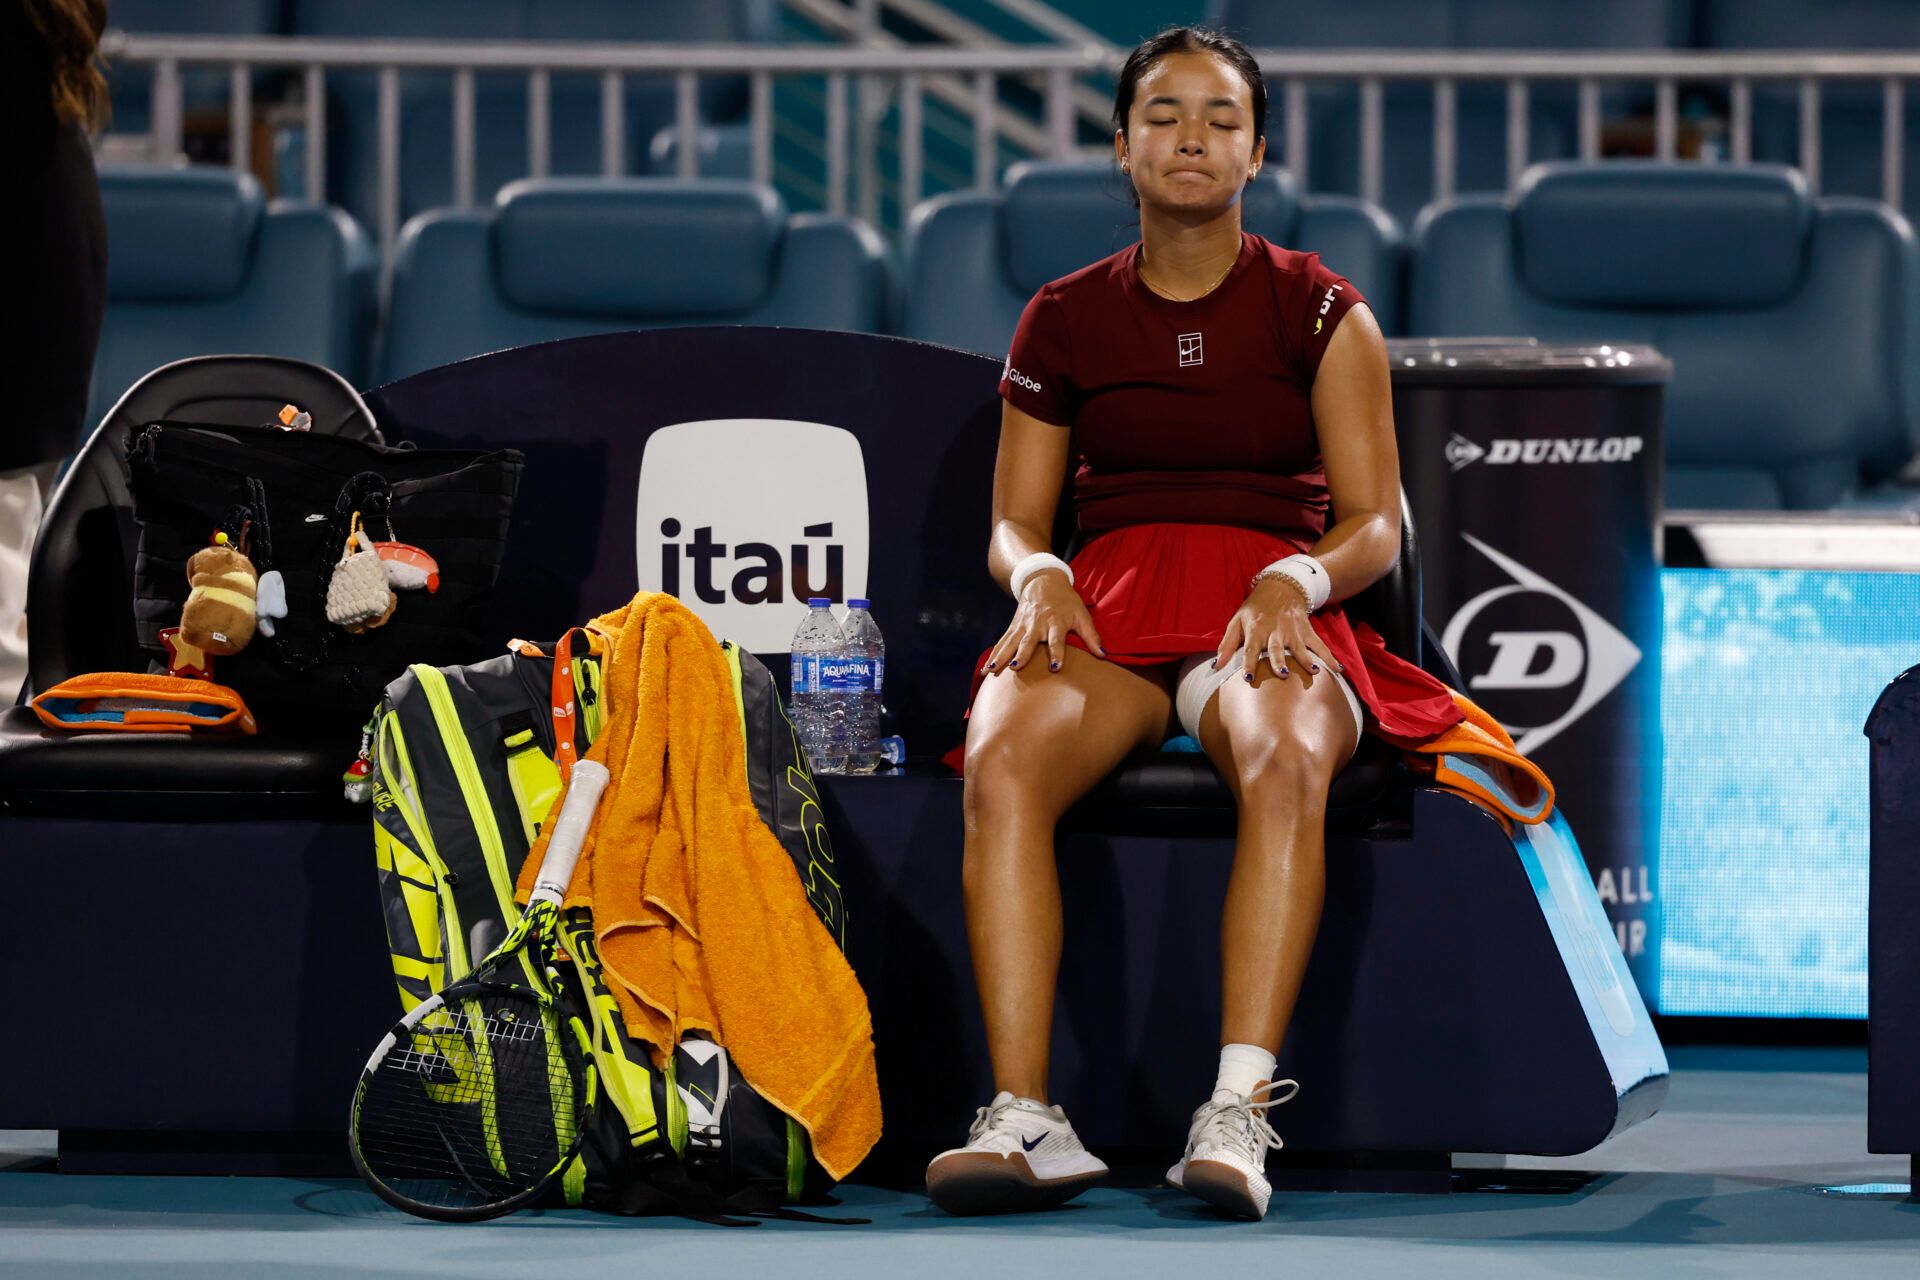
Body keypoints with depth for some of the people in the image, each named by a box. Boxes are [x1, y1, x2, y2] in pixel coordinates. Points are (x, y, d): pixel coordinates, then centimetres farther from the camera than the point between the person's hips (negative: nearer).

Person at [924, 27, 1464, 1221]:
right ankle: (1026, 1118, -41)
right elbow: (1014, 522, 15)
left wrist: (1294, 583, -17)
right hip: (1108, 610, 2)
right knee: (1003, 762, -35)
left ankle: (1239, 1115, -47)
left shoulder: (1319, 311, 11)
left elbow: (1375, 526, 5)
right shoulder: (1066, 320, 17)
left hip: (1267, 615, -1)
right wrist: (1039, 576, -10)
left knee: (1287, 762, -40)